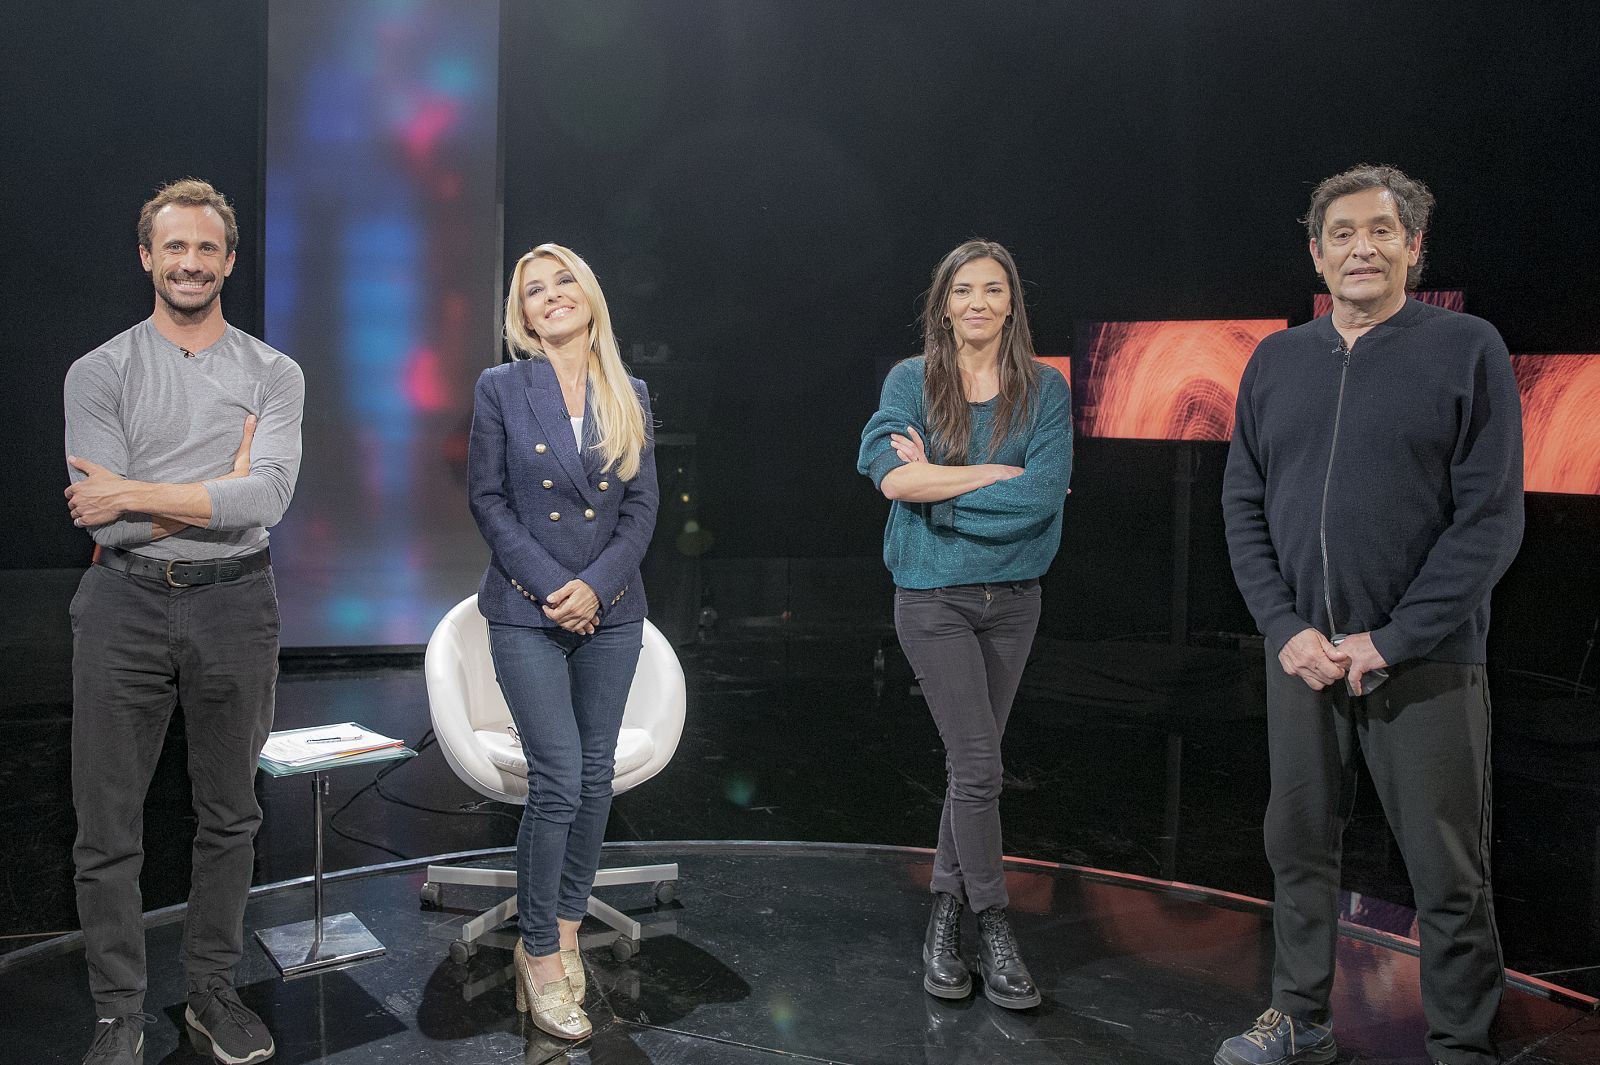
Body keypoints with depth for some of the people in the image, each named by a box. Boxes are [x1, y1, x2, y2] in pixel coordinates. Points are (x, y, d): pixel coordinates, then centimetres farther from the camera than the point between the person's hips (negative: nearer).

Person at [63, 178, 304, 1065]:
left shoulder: (273, 375, 2)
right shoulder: (99, 372, 1)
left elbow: (265, 501, -13)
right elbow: (102, 517, -9)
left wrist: (134, 494, -15)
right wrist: (221, 487, -10)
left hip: (234, 603, 1)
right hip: (124, 605, 0)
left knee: (229, 816, 11)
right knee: (107, 828, 4)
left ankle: (212, 992, 28)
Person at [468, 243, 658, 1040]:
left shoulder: (628, 398, 7)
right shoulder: (501, 389, -1)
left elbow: (641, 506, 3)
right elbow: (487, 499, -4)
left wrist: (595, 584, -11)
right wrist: (551, 587, -12)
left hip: (610, 613, 3)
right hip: (528, 613, -3)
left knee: (596, 778, 8)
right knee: (559, 780, -8)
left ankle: (566, 931, 24)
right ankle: (539, 954, 8)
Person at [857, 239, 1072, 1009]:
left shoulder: (1045, 389, 2)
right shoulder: (911, 381, -1)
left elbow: (1044, 494, -12)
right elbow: (892, 476, -17)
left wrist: (938, 482, -14)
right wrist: (1003, 474, -15)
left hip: (1011, 596, 3)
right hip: (933, 596, -3)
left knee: (970, 764, 11)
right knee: (979, 764, -7)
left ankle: (945, 917, 26)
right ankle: (994, 932, 8)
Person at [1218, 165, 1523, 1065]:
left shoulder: (1468, 349, -3)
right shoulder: (1276, 362, 9)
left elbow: (1490, 519, -8)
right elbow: (1245, 507, 8)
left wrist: (1389, 640, -14)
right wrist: (1288, 627, -6)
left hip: (1426, 663, -3)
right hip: (1302, 655, 4)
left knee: (1451, 877, 4)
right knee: (1300, 847, 14)